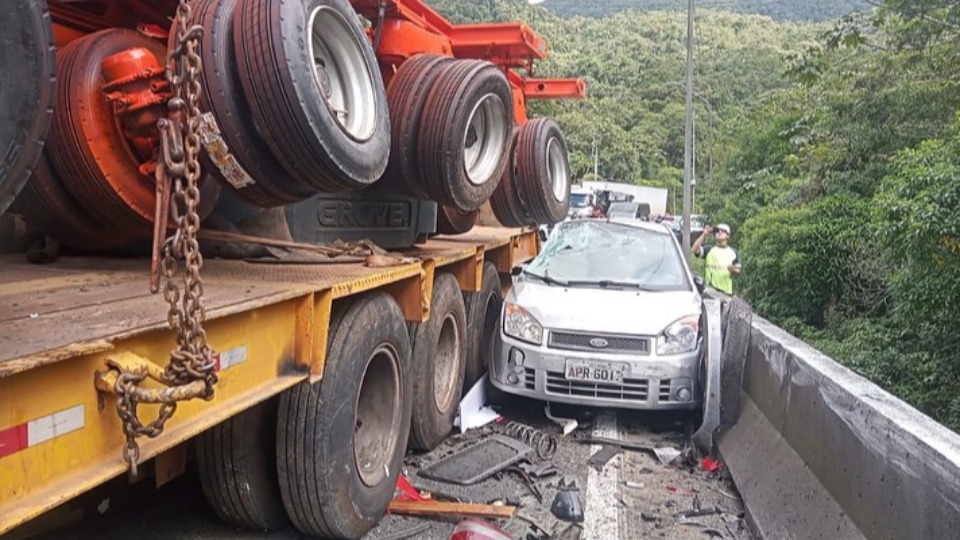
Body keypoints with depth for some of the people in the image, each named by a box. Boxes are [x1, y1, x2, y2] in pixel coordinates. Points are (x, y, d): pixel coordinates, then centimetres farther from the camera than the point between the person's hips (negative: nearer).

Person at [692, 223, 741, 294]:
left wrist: (733, 270, -13)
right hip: (710, 289, -2)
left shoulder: (733, 252, 14)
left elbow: (739, 271, 11)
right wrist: (704, 234, -14)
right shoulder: (709, 250, 7)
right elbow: (695, 250, -11)